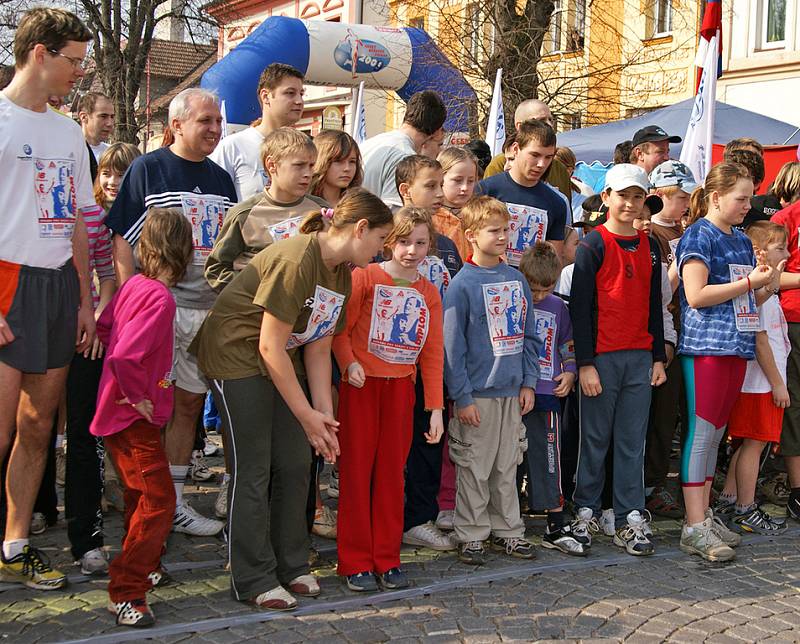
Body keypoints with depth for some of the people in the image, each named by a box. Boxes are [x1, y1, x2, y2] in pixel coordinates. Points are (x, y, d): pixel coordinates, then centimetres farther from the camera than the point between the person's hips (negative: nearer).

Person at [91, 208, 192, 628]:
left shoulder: (134, 285, 3)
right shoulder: (160, 298, -23)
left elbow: (103, 327, 16)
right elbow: (125, 355, -33)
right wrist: (137, 396, -17)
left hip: (120, 413, 10)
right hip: (133, 419, -10)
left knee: (141, 496, 23)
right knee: (158, 501, -8)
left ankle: (145, 565, 39)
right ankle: (127, 593, -4)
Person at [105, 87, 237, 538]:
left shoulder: (221, 179, 14)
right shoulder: (148, 169, -2)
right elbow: (124, 241, -6)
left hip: (209, 310, 5)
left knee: (190, 403, 9)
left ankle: (174, 501, 19)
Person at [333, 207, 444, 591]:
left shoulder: (429, 293, 9)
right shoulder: (365, 277, -5)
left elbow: (432, 354, 9)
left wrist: (436, 407, 5)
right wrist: (348, 363, -25)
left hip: (401, 388, 4)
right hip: (361, 386, -4)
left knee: (392, 472, 8)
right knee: (356, 470, 1)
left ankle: (387, 559, 18)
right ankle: (355, 562, 9)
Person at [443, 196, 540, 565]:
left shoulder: (516, 279, 8)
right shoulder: (463, 284, -10)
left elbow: (528, 336, 13)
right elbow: (453, 346, -11)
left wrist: (528, 382, 6)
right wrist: (462, 396, -14)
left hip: (512, 390, 5)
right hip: (477, 393, -5)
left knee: (507, 465, 15)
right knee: (474, 468, 4)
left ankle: (507, 530, 26)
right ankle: (471, 535, 16)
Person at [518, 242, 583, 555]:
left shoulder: (557, 307, 10)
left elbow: (567, 345, 21)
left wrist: (569, 373, 4)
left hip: (546, 393, 2)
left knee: (548, 460, 1)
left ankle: (556, 528, 8)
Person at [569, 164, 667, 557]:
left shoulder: (649, 247, 13)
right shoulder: (593, 245, -4)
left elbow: (654, 306, 17)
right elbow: (580, 308, -8)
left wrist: (658, 357, 12)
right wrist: (585, 363, -12)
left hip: (640, 358, 5)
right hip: (601, 358, -5)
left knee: (633, 441, 6)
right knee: (595, 440, 2)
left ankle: (630, 520, 12)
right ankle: (585, 512, 16)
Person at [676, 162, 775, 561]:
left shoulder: (742, 240, 18)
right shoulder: (699, 234, -6)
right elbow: (697, 295, -16)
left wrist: (765, 286, 2)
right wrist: (749, 281, -12)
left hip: (737, 345, 8)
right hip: (705, 345, -8)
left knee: (716, 433, 11)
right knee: (701, 431, -7)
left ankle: (704, 515, 18)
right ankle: (695, 528, -6)